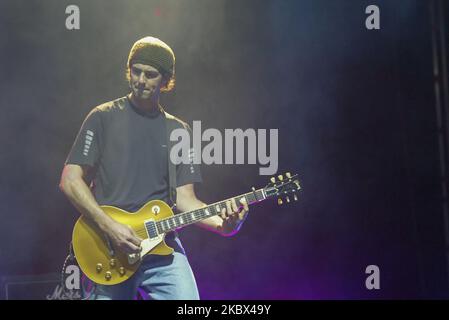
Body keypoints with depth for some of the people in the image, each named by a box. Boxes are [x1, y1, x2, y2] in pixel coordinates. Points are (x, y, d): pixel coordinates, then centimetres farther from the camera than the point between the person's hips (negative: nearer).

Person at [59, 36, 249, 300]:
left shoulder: (178, 130, 11)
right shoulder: (104, 117, 1)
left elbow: (185, 197, 7)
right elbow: (70, 180, -3)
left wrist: (222, 224, -11)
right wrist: (109, 226, -13)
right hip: (109, 248, -2)